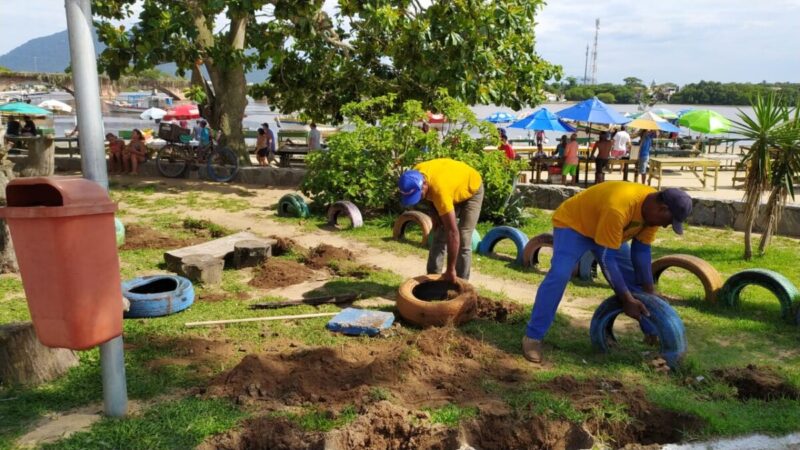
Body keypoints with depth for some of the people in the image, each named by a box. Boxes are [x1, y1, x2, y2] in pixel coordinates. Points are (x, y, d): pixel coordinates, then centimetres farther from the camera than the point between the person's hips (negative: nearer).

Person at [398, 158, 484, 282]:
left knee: (463, 240, -12)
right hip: (453, 187, 7)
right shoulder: (416, 175, -26)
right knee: (438, 236, 5)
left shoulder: (440, 190, -45)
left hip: (472, 190, -7)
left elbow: (452, 233, -44)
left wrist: (450, 270, -40)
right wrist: (435, 213, -7)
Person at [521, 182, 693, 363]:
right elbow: (607, 258, -35)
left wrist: (649, 292, -7)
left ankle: (653, 332, 22)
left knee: (634, 278, 6)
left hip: (606, 231, 8)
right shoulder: (618, 209, -41)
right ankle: (533, 337, -21)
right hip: (572, 223, -8)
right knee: (559, 275, -28)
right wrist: (626, 299, -28)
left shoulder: (653, 208, -15)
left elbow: (642, 250, -6)